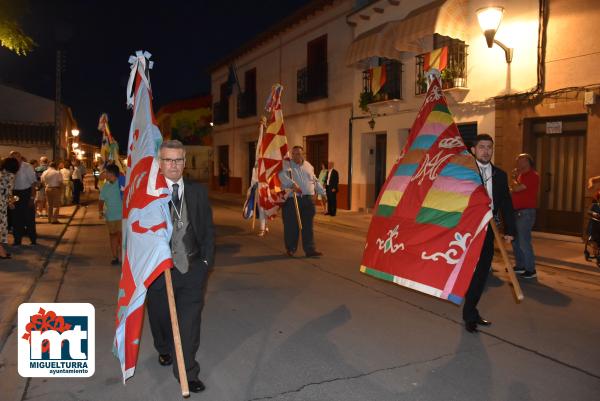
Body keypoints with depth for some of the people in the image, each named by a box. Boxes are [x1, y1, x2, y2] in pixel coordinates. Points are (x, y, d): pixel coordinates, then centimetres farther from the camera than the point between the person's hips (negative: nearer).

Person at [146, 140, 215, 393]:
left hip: (192, 268, 1)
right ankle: (164, 350, 50)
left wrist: (206, 259, 0)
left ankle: (186, 372, 16)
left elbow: (208, 228, 6)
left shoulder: (198, 191, 2)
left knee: (189, 321, 1)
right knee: (161, 317, 21)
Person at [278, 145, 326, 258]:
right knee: (291, 226, 2)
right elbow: (282, 175, -21)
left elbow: (315, 182, 27)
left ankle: (310, 250, 9)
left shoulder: (309, 166, 17)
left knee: (308, 226, 4)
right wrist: (292, 184, -33)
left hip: (308, 200, 4)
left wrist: (323, 193, 24)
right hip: (291, 200, -4)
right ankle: (290, 249, 17)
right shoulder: (286, 164, 0)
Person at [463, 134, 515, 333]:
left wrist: (509, 230, 6)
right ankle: (470, 315, 12)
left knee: (482, 273, 11)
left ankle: (470, 311, 26)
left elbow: (506, 204, 12)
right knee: (471, 272, -2)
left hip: (488, 230, 5)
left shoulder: (500, 175, 12)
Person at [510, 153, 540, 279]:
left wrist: (514, 178, -1)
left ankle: (530, 269, -3)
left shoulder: (532, 175, -12)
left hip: (526, 212, -10)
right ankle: (520, 266, 23)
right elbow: (515, 190, 20)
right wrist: (516, 177, 10)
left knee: (524, 242, -10)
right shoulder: (522, 175, 19)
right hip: (517, 211, 10)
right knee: (516, 240, 13)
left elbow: (516, 188, -20)